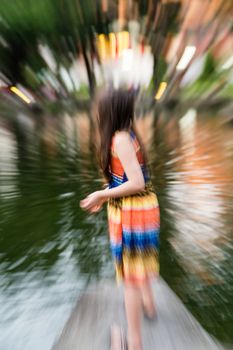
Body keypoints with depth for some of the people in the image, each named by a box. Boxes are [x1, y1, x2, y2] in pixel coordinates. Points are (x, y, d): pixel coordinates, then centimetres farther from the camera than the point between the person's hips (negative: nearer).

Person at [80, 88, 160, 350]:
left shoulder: (120, 138, -20)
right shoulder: (129, 135, 7)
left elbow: (137, 183, -26)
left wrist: (101, 195, -16)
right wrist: (104, 196, 12)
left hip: (130, 211, -9)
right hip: (144, 205, 9)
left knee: (130, 272, 5)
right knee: (139, 261, 29)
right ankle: (148, 304, 54)